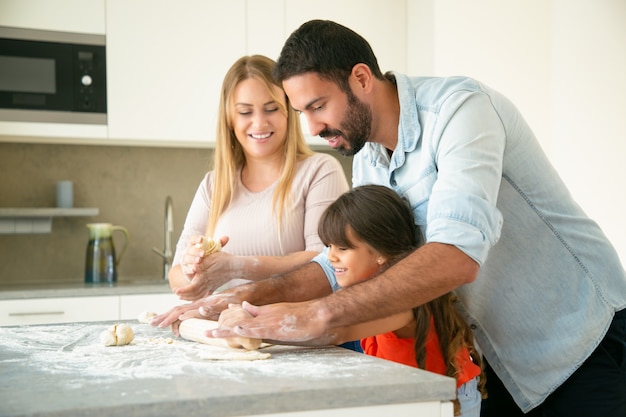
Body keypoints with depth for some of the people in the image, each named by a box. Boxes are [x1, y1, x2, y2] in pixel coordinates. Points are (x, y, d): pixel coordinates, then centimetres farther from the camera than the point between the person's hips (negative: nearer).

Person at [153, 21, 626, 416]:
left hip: (586, 341, -6)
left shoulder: (459, 107, -25)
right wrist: (255, 295, -13)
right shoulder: (367, 163, 1)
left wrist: (319, 314, -42)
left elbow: (457, 254, -38)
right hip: (504, 358, 7)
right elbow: (342, 261, 5)